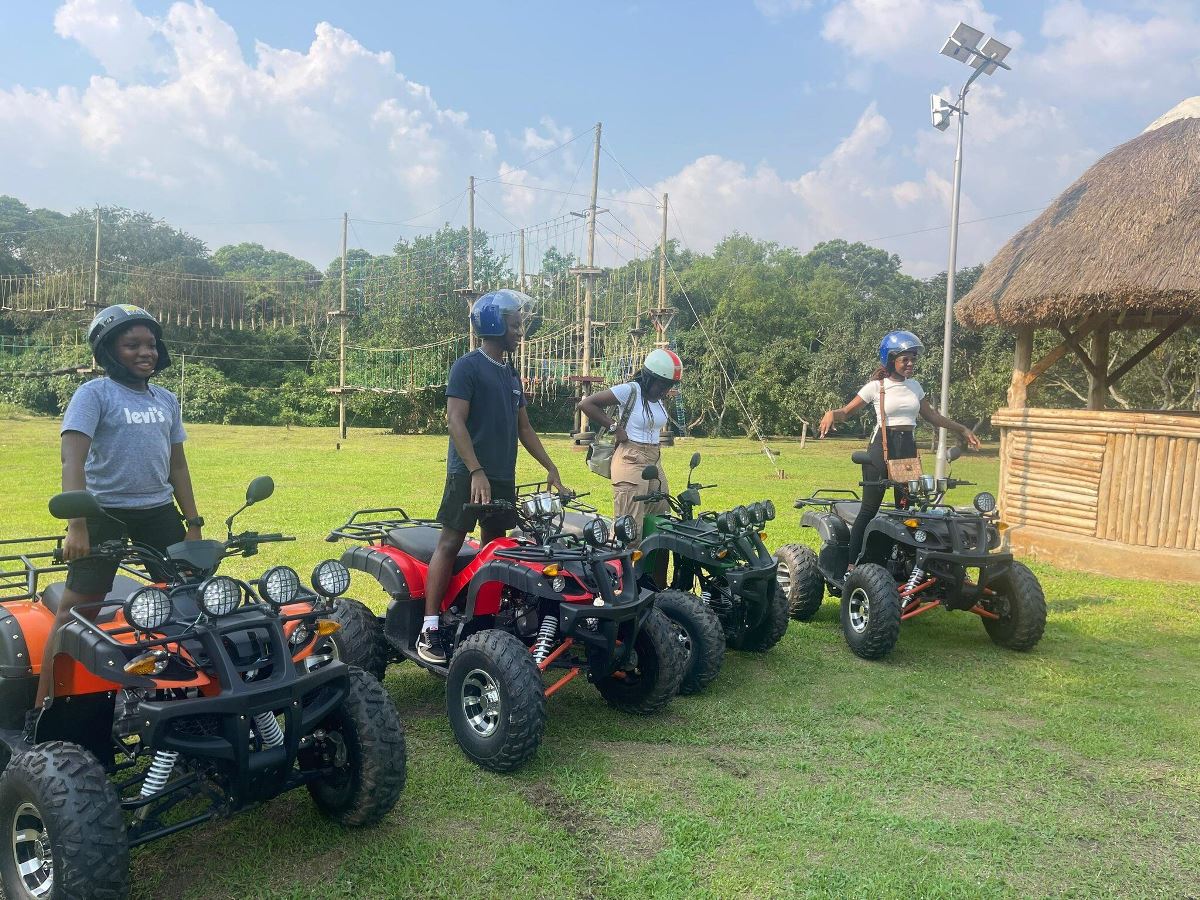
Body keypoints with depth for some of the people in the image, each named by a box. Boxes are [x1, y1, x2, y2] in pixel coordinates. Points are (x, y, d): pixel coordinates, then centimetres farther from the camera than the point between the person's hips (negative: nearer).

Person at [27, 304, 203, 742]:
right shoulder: (94, 394, -7)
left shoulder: (166, 400, 10)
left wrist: (193, 523, 10)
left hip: (159, 511, 5)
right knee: (76, 606, -6)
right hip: (105, 512, -5)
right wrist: (76, 524, -29)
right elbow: (72, 459, -18)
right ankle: (43, 707, 3)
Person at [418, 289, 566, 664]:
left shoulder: (511, 374, 17)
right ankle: (429, 629, -7)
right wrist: (476, 471, -24)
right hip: (468, 475, -8)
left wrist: (550, 468, 15)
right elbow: (455, 420, -15)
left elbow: (523, 427, 21)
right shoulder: (467, 366, -6)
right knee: (449, 543, -8)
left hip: (504, 478, 8)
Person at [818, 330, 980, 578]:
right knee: (869, 508, -5)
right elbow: (847, 411, -3)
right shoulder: (876, 387, -3)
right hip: (882, 447, -5)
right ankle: (851, 563, -1)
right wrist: (831, 413, -25)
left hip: (908, 448, 5)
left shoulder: (915, 386, 12)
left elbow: (932, 416, 22)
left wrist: (962, 429, 20)